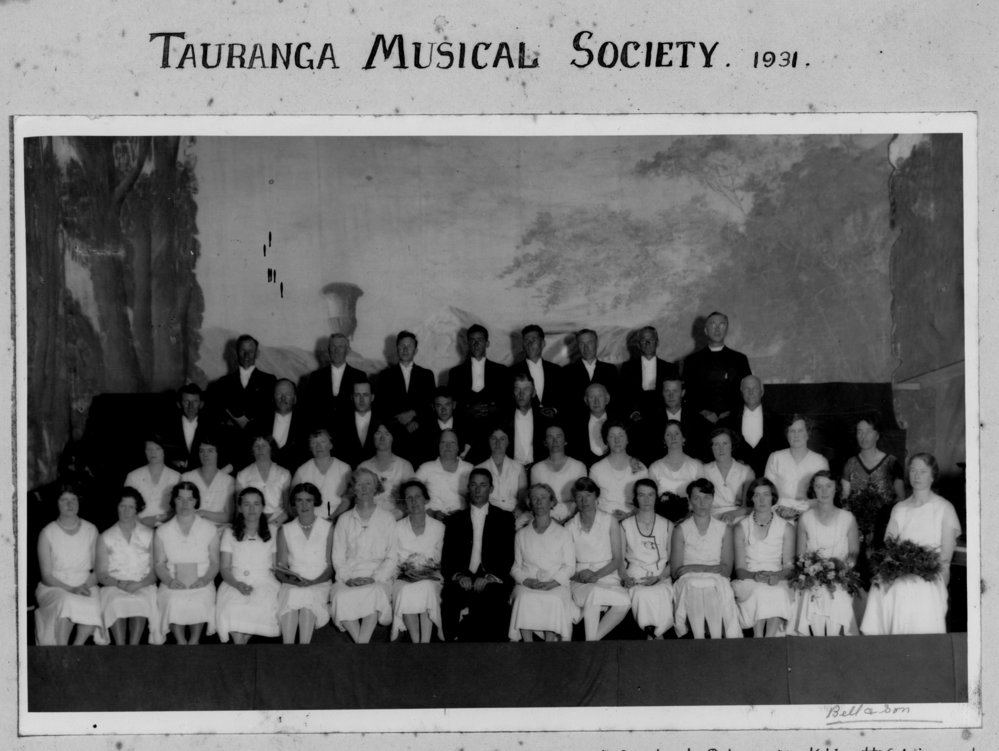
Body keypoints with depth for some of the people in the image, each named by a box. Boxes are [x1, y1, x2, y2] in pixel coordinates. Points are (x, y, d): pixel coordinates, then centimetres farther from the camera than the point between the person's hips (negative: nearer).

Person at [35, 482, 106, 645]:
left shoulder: (91, 530, 8)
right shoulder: (47, 533, 0)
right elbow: (47, 576, -3)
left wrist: (85, 586, -13)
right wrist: (71, 589, -16)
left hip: (86, 587, 2)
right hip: (54, 588, -2)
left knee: (93, 606, -33)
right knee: (67, 602, -37)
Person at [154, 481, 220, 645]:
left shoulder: (209, 529, 12)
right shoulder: (163, 531, 14)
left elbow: (214, 562, 9)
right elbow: (159, 564, 9)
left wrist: (205, 579, -10)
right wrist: (169, 580, -10)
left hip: (201, 584, -1)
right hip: (173, 585, 1)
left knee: (200, 602, -35)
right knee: (173, 602, -34)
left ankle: (194, 641, -16)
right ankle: (181, 642, -18)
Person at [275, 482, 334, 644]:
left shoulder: (328, 528, 9)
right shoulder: (285, 531, 15)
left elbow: (330, 566, 3)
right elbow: (279, 570, 9)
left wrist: (312, 582, -15)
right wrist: (291, 579, -14)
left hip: (320, 584, -1)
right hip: (292, 586, 1)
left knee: (308, 597, -35)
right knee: (291, 596, -34)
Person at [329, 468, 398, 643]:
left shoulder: (387, 519, 13)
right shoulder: (344, 520, 17)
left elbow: (392, 556, 7)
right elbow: (338, 557, 11)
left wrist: (376, 577, -9)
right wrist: (348, 578, -8)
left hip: (379, 578, -1)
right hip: (349, 577, 1)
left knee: (375, 593, -38)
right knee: (342, 596, -35)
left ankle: (362, 642, -41)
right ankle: (360, 645, -35)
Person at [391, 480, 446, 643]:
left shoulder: (438, 527, 11)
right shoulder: (397, 528, 10)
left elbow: (439, 560, 13)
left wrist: (433, 570, -7)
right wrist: (404, 569, -10)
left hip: (429, 577, 0)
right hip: (404, 578, 0)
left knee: (426, 588, -37)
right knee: (406, 591, -36)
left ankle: (425, 642, -41)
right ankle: (416, 642, -38)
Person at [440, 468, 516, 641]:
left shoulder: (504, 518, 15)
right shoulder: (456, 520, 19)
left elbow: (508, 556, 6)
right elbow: (447, 557, 12)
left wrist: (489, 577, -10)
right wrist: (459, 575, -9)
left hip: (492, 581, -1)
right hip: (462, 581, 1)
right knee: (449, 600, -32)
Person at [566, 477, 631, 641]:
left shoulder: (610, 521, 5)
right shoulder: (570, 527, 9)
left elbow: (617, 559, 3)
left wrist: (597, 575, -13)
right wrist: (577, 576, -15)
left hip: (607, 576, 0)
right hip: (579, 583, 0)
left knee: (624, 603, -33)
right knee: (593, 593, -37)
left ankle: (593, 639, -25)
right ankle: (592, 642, -31)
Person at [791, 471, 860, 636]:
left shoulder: (848, 518, 7)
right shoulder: (806, 519, 7)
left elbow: (854, 551, 11)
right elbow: (800, 555, 10)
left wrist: (851, 559, -12)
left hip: (840, 582, 0)